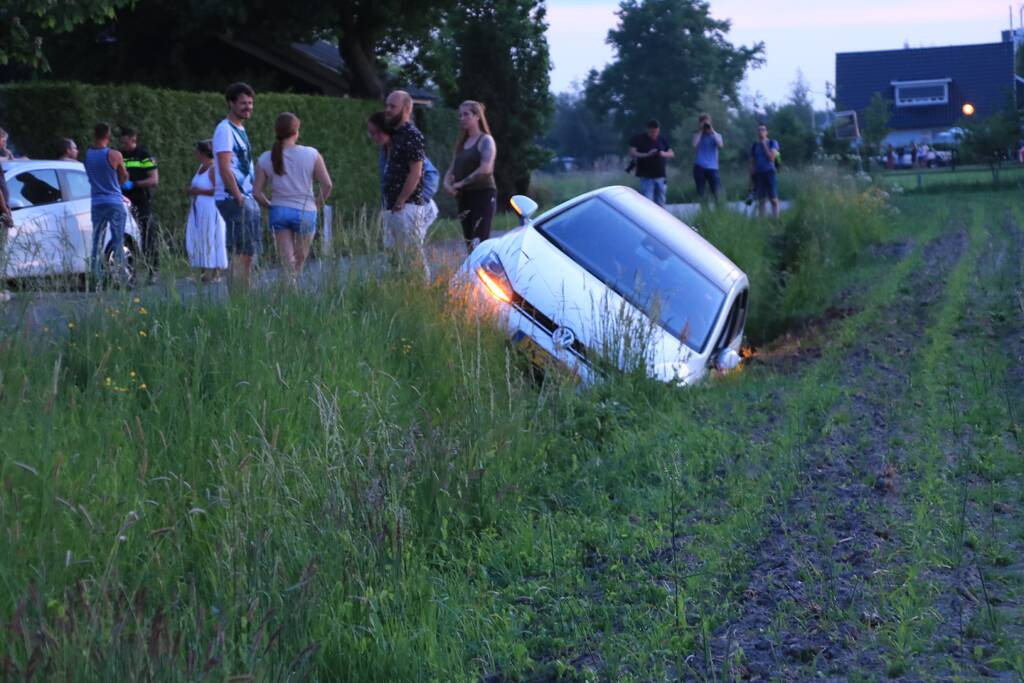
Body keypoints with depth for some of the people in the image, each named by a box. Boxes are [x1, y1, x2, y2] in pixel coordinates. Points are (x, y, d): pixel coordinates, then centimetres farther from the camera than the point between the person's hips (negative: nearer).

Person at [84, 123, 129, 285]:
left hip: (96, 203, 4)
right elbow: (124, 178, 2)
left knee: (96, 241, 8)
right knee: (118, 242, -1)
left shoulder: (87, 155, 3)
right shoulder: (114, 155, -10)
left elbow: (90, 178, 10)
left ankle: (96, 278, 4)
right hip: (115, 203, -4)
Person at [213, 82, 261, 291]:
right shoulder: (225, 130, -10)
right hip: (233, 200, -10)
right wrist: (239, 198, -19)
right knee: (241, 254, -12)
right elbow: (224, 169, -17)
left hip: (247, 198, 10)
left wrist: (252, 198, 16)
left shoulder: (240, 130, 20)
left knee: (248, 253, 10)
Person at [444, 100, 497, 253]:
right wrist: (447, 183, -5)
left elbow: (486, 169, -19)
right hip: (464, 197, 8)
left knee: (479, 243, -17)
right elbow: (452, 170, 18)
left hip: (483, 195, -8)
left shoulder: (486, 140, -4)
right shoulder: (461, 144, 19)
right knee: (469, 243, 6)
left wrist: (461, 183, -14)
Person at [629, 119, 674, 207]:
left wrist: (664, 154, -12)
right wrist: (647, 154, -23)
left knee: (660, 203, 9)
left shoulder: (662, 140, 12)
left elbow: (672, 154, 11)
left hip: (660, 176, 5)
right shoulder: (638, 139, -1)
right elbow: (632, 153, -10)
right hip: (646, 176, -5)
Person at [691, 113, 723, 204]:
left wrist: (712, 131, -5)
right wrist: (700, 131, -4)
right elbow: (694, 145, -10)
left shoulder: (716, 135, 11)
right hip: (699, 167, 0)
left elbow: (720, 145, -9)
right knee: (700, 193, 2)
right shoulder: (698, 135, 10)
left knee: (716, 193, -10)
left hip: (712, 168, 0)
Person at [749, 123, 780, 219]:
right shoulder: (754, 146, 13)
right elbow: (752, 163, 15)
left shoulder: (773, 143, 4)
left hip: (769, 172, -3)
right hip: (758, 174, 3)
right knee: (761, 200, 2)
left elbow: (771, 157, -10)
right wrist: (752, 177, 9)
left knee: (774, 199, -8)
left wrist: (764, 145, -7)